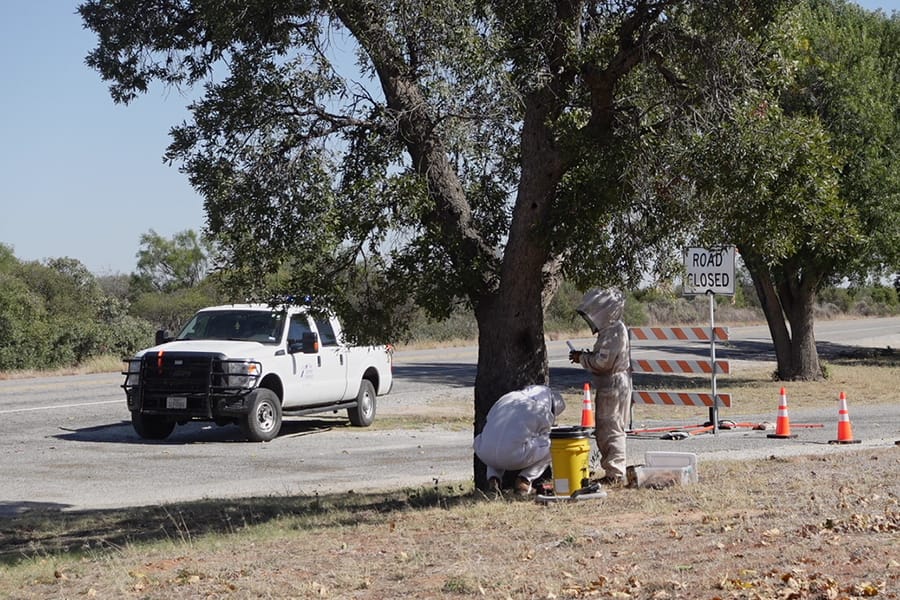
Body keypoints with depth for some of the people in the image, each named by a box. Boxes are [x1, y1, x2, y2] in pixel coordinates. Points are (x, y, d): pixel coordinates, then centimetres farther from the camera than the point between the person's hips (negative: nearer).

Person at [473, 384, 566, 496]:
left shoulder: (505, 398, 23)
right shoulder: (544, 411, 10)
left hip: (485, 456, 4)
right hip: (515, 457, -4)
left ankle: (493, 477, 15)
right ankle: (524, 479, 5)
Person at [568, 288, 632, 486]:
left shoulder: (615, 330, -17)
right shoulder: (609, 329, 16)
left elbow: (603, 362, -22)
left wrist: (582, 357, -8)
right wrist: (585, 356, 6)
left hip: (614, 386, -11)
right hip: (608, 387, 11)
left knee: (611, 430, -7)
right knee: (603, 431, 14)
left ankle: (616, 475, -3)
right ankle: (613, 472, 19)